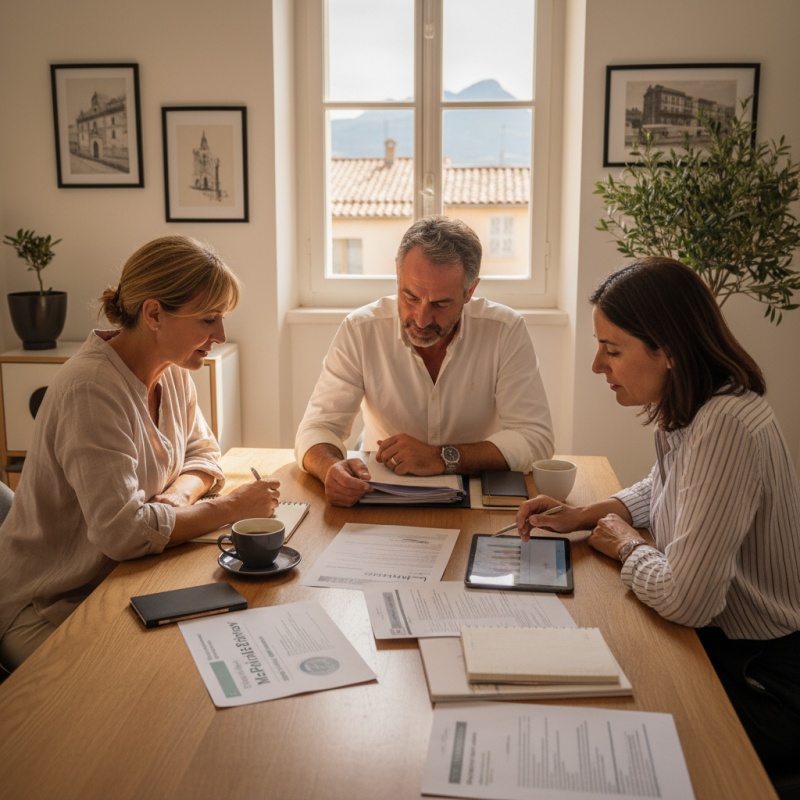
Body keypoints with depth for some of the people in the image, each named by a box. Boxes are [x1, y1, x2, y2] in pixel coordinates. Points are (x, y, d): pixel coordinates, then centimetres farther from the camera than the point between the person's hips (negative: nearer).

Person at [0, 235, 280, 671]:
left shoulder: (172, 373, -1)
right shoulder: (91, 390, -27)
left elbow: (203, 453, 10)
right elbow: (122, 530, -32)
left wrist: (180, 494, -13)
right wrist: (233, 506, -22)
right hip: (49, 613, -7)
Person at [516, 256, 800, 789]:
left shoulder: (726, 427, -31)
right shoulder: (687, 410, -1)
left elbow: (684, 598, -34)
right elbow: (659, 490, 20)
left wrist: (628, 545, -12)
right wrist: (581, 517, 2)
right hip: (721, 640, 8)